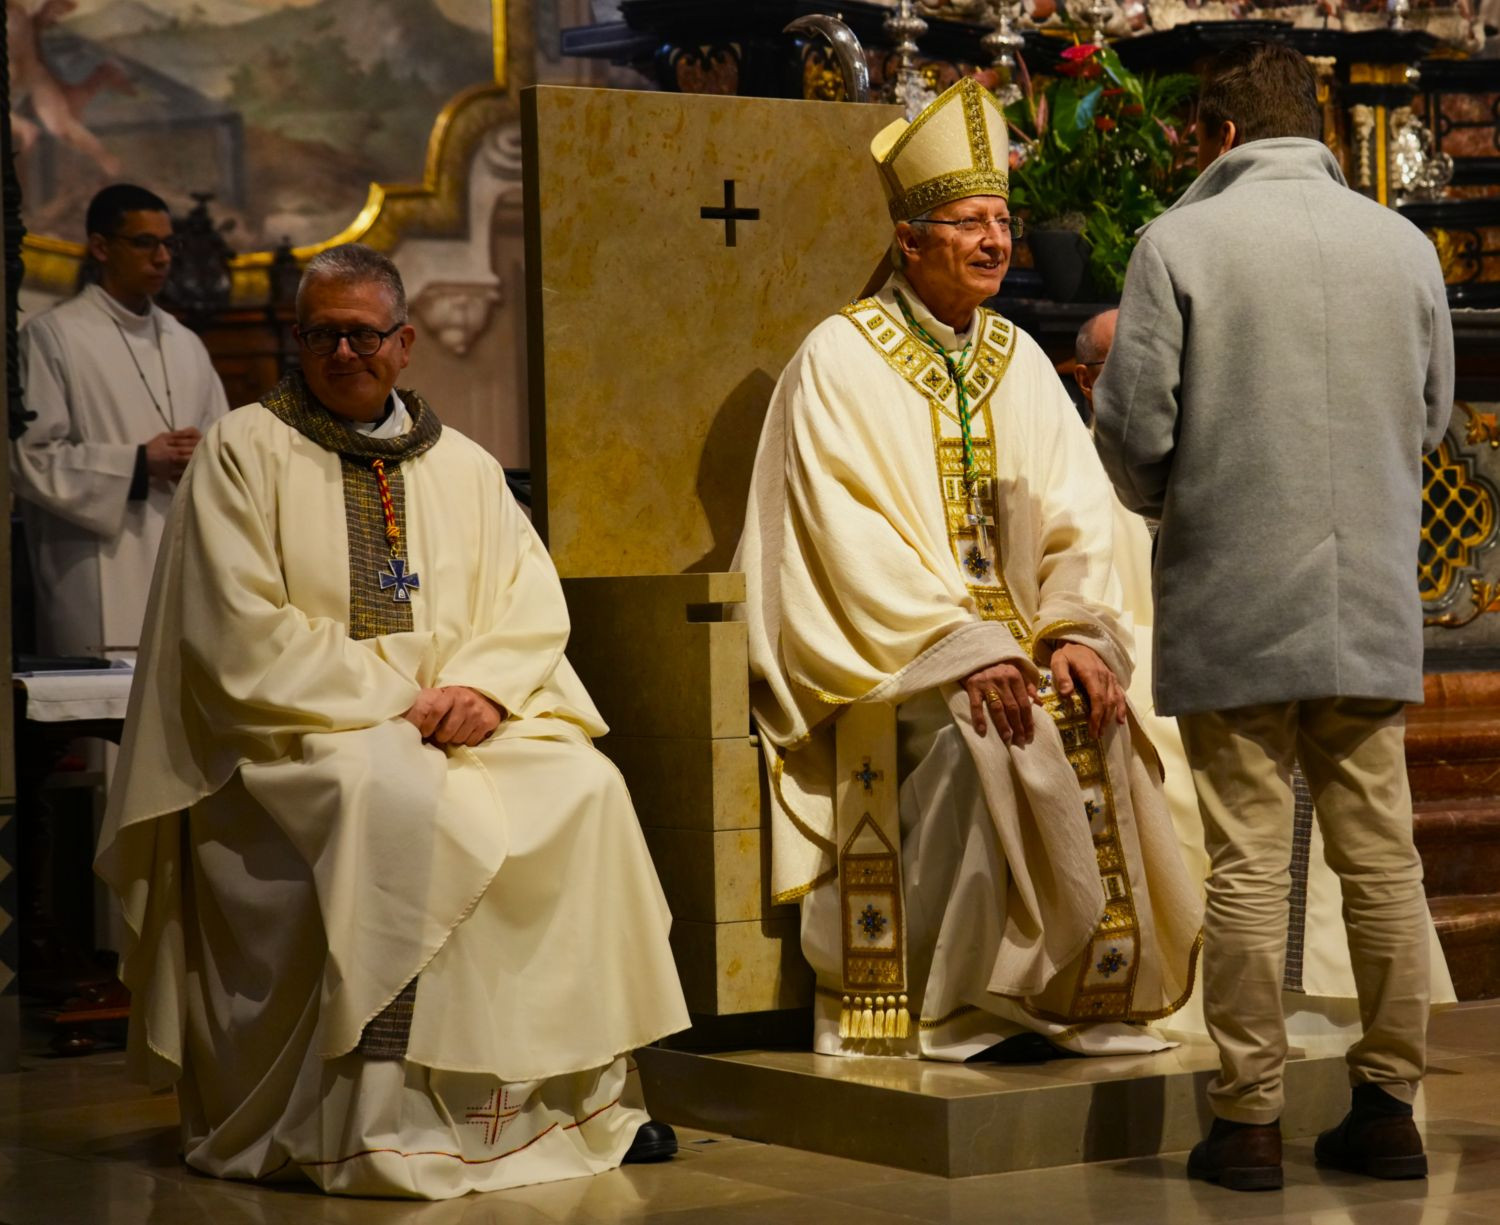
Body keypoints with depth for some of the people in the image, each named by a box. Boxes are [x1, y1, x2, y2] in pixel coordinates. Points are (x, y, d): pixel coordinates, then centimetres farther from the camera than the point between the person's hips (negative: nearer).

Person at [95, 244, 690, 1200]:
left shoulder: (465, 468, 17)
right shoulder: (244, 454, 3)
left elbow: (531, 607, 10)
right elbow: (240, 636, -7)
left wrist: (484, 688, -12)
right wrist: (389, 701, -13)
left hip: (462, 725, 5)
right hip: (299, 730, -4)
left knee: (585, 791, -21)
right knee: (393, 800, -36)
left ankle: (576, 1094, -14)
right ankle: (388, 1118, -32)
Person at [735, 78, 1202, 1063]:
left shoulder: (1019, 361, 14)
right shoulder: (840, 361, -3)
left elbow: (1077, 515, 6)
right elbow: (853, 536, -13)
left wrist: (1077, 635, -13)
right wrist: (965, 648, -23)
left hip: (1016, 628, 5)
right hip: (889, 649, -5)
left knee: (1096, 725, -23)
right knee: (985, 734, -31)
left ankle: (1085, 990, -13)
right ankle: (969, 1005, -20)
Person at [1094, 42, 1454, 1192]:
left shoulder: (1182, 242, -6)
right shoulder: (1405, 244, 6)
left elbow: (1135, 422, -7)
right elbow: (1432, 416, 15)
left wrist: (1161, 498, 15)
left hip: (1234, 602, -3)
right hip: (1374, 603, 3)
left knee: (1249, 864, 0)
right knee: (1381, 855, 8)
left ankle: (1249, 1121, 3)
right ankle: (1388, 1106, 13)